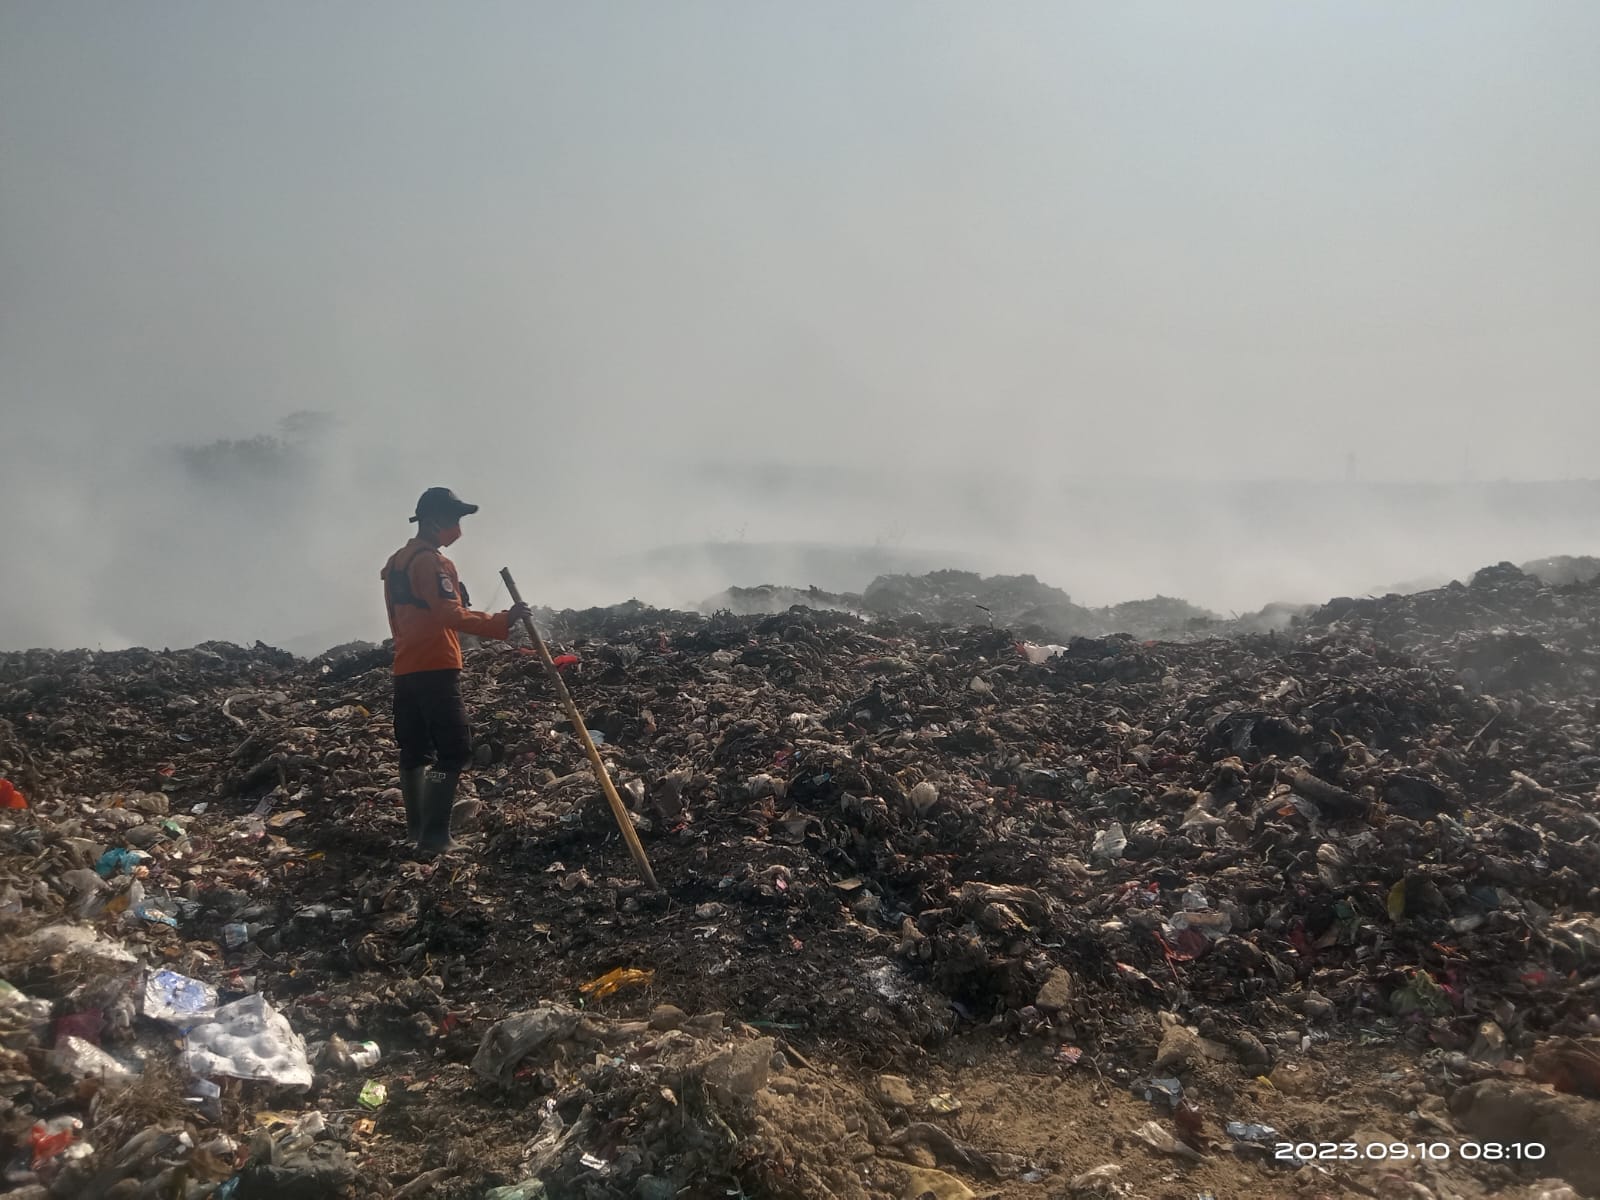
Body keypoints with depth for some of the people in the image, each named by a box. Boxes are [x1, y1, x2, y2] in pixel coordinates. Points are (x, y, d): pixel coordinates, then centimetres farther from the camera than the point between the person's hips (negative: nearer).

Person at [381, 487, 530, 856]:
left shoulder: (396, 562, 17)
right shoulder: (432, 562, -13)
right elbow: (452, 616, -23)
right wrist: (502, 621, -26)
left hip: (405, 668, 10)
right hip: (435, 669, -10)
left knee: (415, 750, 13)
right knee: (453, 750, -8)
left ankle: (417, 830, 19)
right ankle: (434, 836, -13)